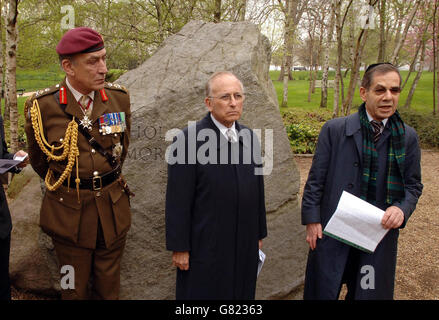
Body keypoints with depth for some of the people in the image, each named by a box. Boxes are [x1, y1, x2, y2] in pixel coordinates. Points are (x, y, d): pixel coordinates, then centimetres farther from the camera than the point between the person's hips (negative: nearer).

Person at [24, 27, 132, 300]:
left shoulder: (119, 98, -4)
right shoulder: (43, 106, -12)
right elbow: (39, 160, 6)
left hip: (113, 208, 2)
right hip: (68, 212, -2)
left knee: (108, 287, 17)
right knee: (74, 289, 15)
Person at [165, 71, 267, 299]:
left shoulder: (249, 138, 5)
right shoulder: (188, 140, -13)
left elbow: (257, 189, 11)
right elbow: (178, 201, -13)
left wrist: (259, 233, 14)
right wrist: (179, 247, -12)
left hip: (245, 246, 5)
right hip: (205, 246, -5)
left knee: (242, 293, 15)